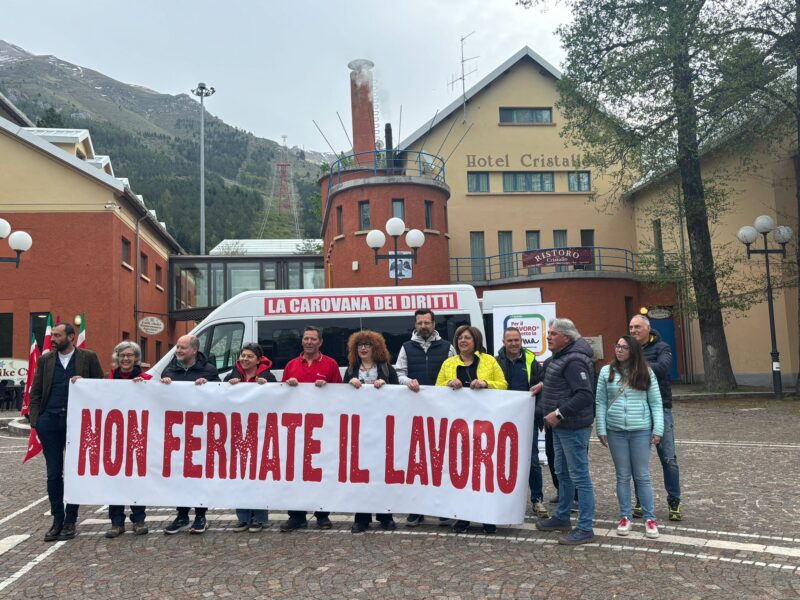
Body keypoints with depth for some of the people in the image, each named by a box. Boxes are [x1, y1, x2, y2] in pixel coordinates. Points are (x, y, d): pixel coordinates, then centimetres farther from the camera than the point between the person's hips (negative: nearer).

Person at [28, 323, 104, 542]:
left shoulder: (88, 357, 1)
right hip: (50, 420, 3)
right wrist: (35, 420, -1)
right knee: (53, 473, 7)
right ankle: (57, 520, 18)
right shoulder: (45, 359, 9)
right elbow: (35, 392, 9)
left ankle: (70, 521, 15)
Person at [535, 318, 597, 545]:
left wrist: (559, 413, -24)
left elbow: (585, 395, -27)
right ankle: (561, 518, 34)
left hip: (573, 427, -11)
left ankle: (585, 529, 4)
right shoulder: (561, 357, 14)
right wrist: (544, 386, 12)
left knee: (579, 476, -4)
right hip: (561, 426, 11)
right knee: (563, 473, 21)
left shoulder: (574, 361, -20)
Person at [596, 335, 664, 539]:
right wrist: (601, 430, -2)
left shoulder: (646, 373, 0)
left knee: (642, 476, 6)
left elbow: (656, 403, 1)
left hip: (641, 431, -1)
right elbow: (601, 403, 2)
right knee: (623, 476, 10)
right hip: (615, 431, 1)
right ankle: (625, 517, 20)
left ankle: (650, 518, 15)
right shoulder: (606, 372, 1)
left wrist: (658, 429, -5)